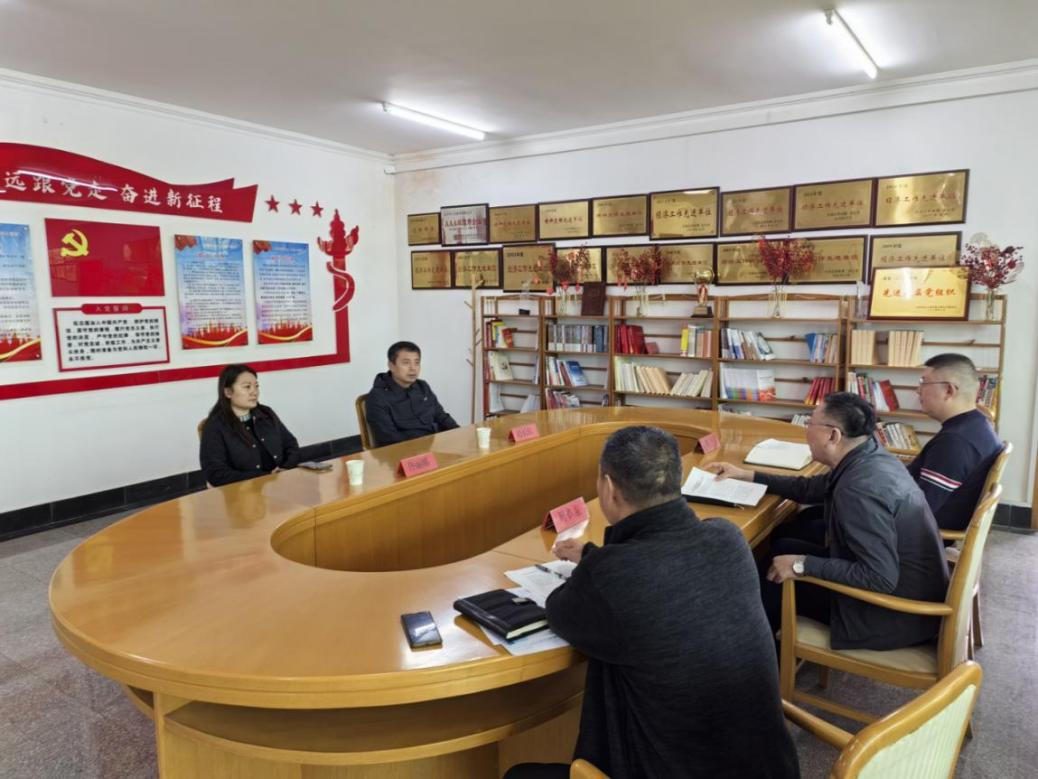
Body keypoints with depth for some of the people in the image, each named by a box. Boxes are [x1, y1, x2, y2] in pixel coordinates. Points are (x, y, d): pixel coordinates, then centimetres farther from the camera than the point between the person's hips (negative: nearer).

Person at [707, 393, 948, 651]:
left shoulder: (861, 489, -32)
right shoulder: (869, 457, -1)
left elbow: (881, 579, -33)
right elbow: (809, 488, 15)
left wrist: (803, 565, -25)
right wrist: (747, 475, 18)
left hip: (898, 612, -9)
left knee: (773, 581, 0)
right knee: (782, 548, 14)